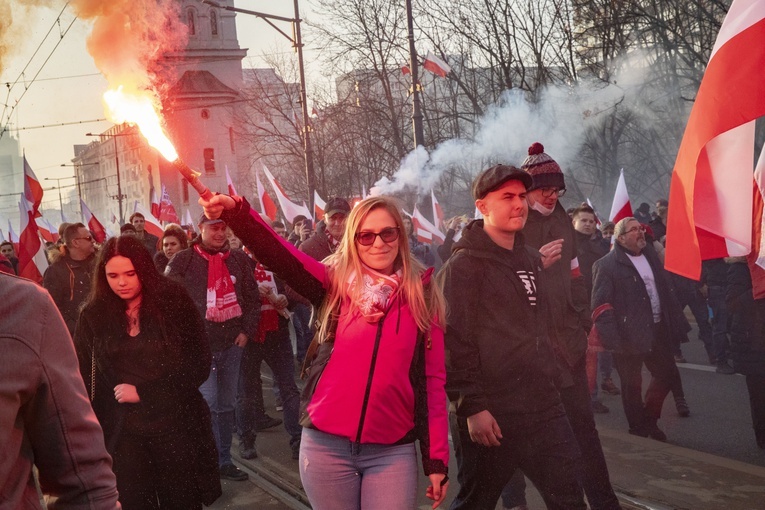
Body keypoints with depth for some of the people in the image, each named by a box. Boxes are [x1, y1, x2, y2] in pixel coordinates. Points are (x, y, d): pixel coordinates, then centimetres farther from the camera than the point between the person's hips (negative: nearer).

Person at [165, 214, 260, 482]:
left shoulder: (239, 259, 7)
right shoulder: (182, 261, -4)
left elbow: (252, 298, 11)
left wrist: (247, 331, 2)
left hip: (232, 344, 4)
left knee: (227, 404, 11)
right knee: (208, 403, -9)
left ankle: (224, 460, 21)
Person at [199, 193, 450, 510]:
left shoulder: (422, 297, 2)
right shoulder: (335, 283, 1)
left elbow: (433, 379, 3)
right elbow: (279, 255, -15)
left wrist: (437, 459, 2)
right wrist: (235, 211, -33)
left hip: (392, 452, 0)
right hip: (327, 445, 0)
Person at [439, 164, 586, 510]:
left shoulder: (532, 260, 14)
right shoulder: (463, 266, -10)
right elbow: (454, 342, -16)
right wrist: (471, 406, -19)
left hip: (543, 406, 7)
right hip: (490, 414, -7)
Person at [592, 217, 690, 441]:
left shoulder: (651, 257, 13)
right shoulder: (606, 265, -9)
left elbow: (667, 292, 17)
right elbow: (600, 305, -14)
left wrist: (677, 325, 12)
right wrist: (612, 338, -23)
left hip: (657, 331, 7)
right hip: (628, 336, -6)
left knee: (668, 375, 12)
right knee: (632, 385, 4)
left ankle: (649, 419, 32)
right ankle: (639, 431, 20)